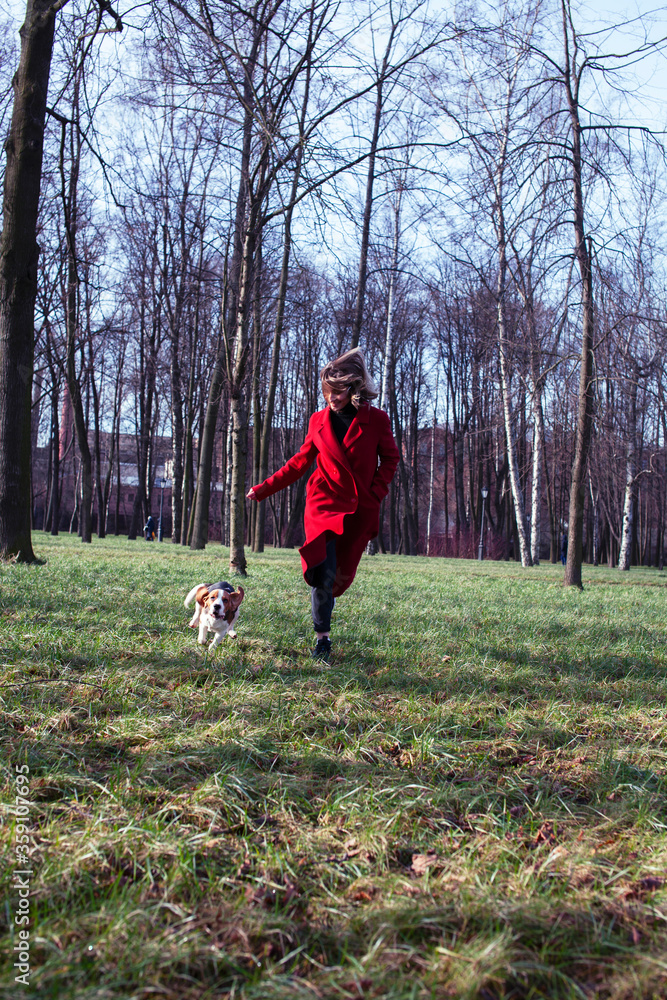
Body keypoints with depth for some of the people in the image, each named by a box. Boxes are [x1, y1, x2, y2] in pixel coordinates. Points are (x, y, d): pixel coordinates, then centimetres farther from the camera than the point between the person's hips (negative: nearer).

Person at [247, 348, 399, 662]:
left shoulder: (376, 420, -2)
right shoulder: (319, 421, 3)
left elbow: (390, 459, 8)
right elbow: (301, 461, 11)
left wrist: (375, 495, -5)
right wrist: (264, 488, 6)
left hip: (360, 510, 0)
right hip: (324, 503, 0)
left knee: (342, 574, 4)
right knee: (324, 572, -15)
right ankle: (322, 639, -3)